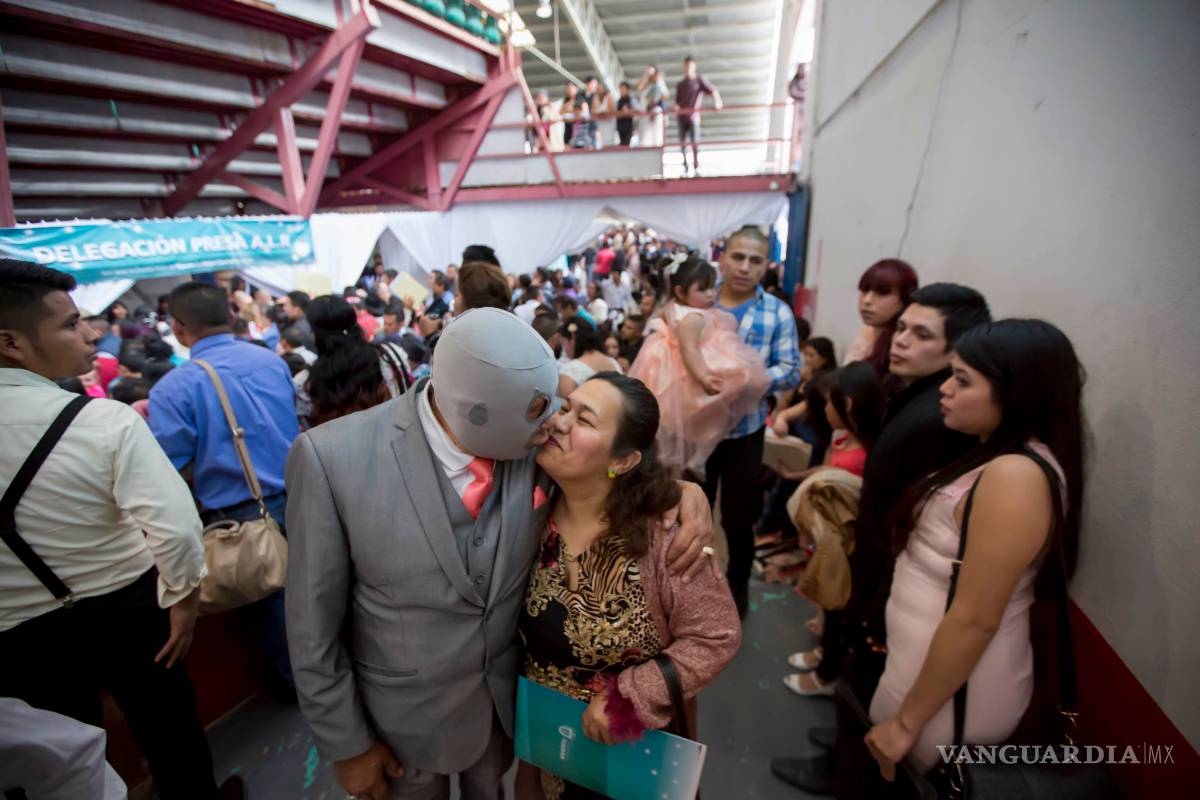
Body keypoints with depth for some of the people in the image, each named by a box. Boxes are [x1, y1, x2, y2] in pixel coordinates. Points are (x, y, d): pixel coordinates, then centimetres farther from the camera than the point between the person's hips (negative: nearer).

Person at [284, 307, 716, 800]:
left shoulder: (535, 441, -22)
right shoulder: (333, 458, -29)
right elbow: (315, 624, -17)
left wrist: (683, 488, -22)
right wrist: (346, 744, -7)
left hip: (510, 692, 3)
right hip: (407, 714, -2)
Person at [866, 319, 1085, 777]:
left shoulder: (1015, 475, -26)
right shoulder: (999, 461, 6)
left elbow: (974, 619, -26)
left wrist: (907, 721, -17)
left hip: (950, 691, -8)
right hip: (932, 665, 8)